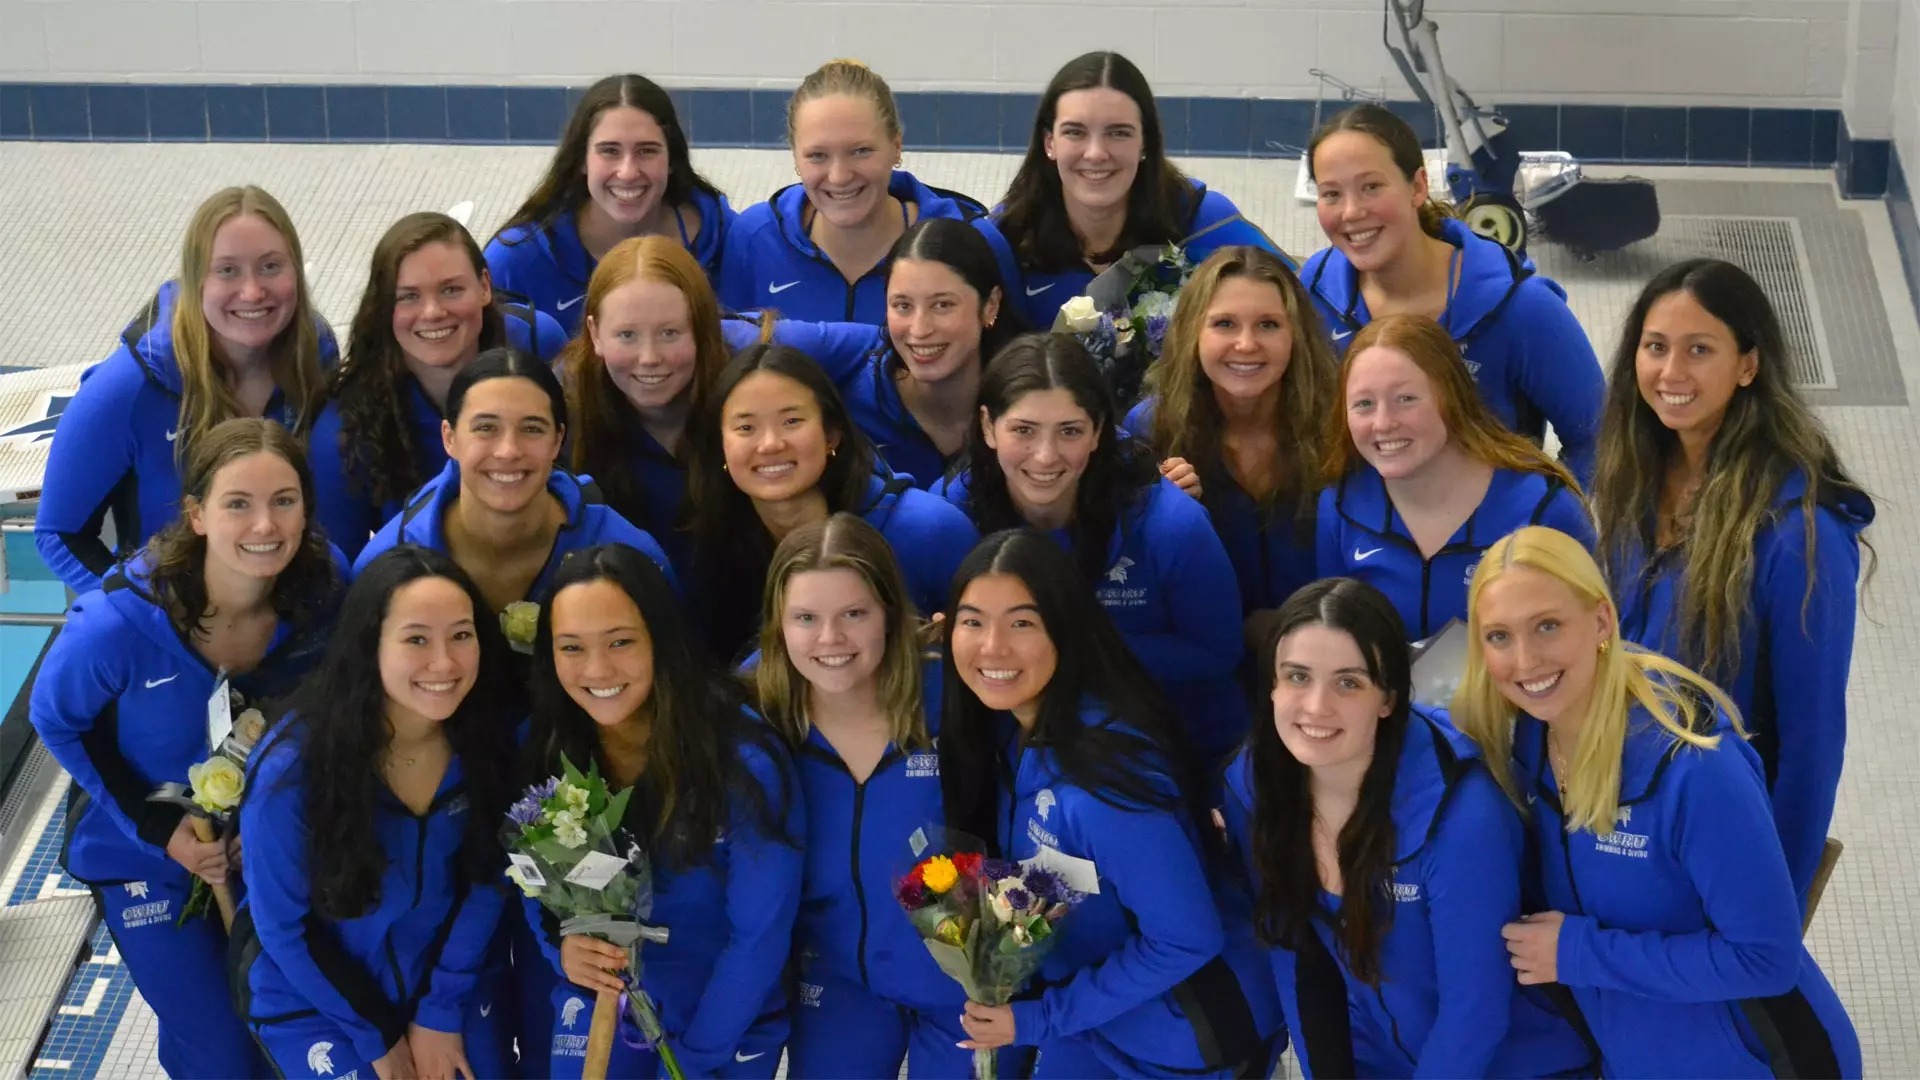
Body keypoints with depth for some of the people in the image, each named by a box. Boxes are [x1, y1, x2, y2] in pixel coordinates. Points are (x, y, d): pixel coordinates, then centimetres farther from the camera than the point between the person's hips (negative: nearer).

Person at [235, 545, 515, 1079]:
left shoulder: (482, 742, -17)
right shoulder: (293, 767, -27)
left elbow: (487, 876, -3)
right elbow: (283, 927, -16)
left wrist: (442, 1010, -7)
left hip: (446, 977, 3)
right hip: (311, 997, -3)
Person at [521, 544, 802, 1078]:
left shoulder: (744, 761, -22)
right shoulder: (545, 753, -9)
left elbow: (760, 935, -18)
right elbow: (534, 885, 3)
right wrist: (561, 945, -18)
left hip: (727, 1025, -3)